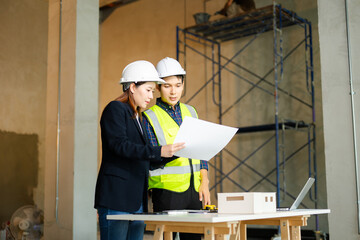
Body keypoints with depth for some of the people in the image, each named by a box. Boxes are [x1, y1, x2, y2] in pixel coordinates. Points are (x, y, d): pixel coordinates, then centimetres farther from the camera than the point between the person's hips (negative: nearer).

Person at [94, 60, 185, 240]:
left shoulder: (137, 117, 21)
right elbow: (120, 145, -19)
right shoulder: (115, 109, -5)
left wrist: (175, 152, 13)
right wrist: (159, 151, -26)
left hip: (137, 199, 9)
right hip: (115, 197, -8)